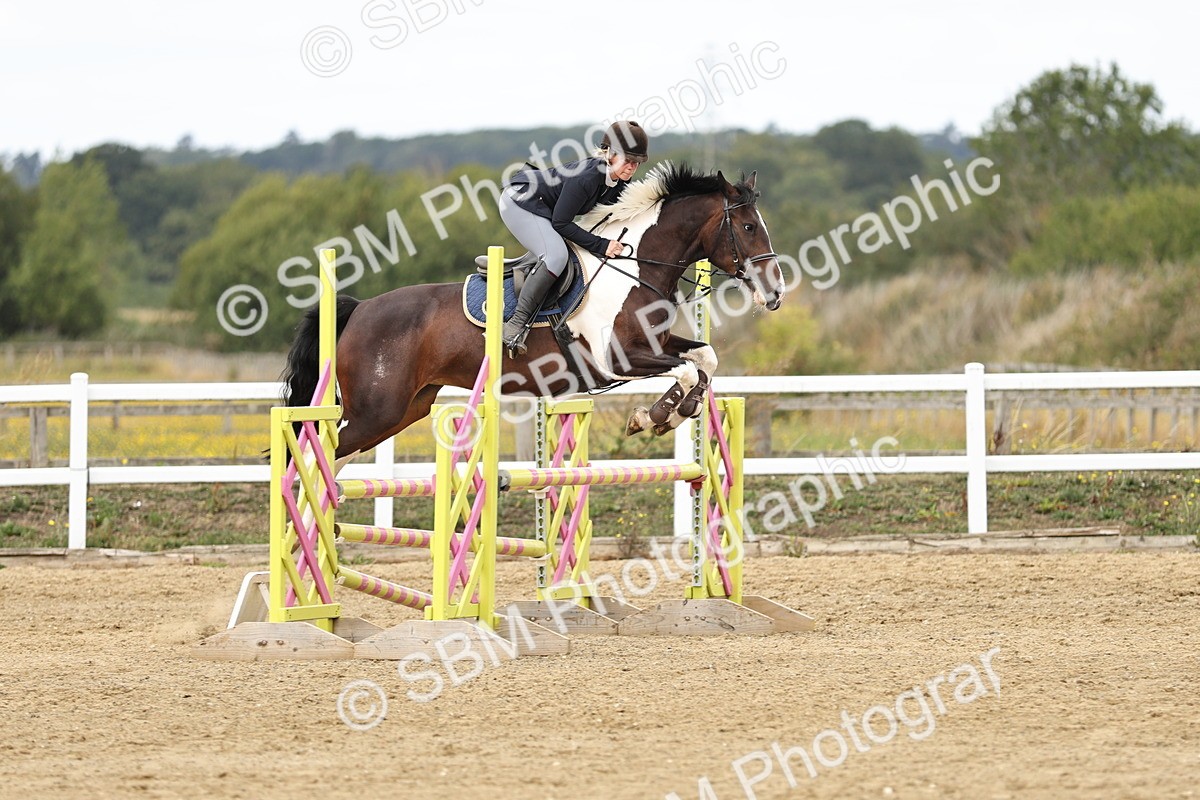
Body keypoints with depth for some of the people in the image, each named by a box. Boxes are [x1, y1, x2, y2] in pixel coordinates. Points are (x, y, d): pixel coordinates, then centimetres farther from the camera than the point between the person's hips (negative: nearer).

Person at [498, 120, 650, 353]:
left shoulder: (620, 185, -5)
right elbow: (561, 223, -27)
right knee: (556, 255, -26)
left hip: (542, 208, 10)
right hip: (519, 200, -10)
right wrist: (600, 245, -27)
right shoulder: (586, 177, -31)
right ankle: (516, 325, -24)